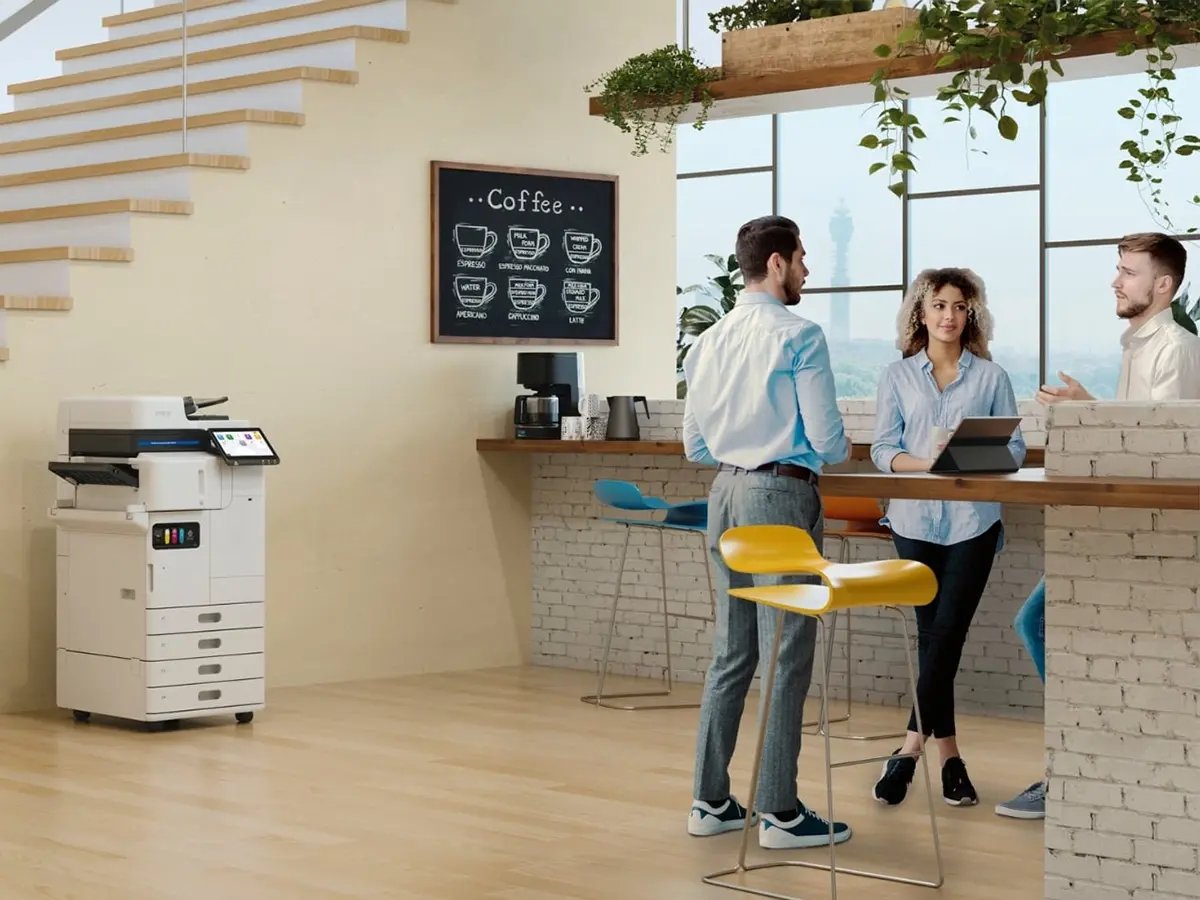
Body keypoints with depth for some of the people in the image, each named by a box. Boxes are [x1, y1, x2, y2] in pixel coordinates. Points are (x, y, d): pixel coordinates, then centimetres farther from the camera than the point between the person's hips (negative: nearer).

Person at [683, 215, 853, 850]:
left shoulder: (709, 341, 9)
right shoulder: (798, 335, -11)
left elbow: (695, 447, 13)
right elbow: (827, 440, -12)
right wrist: (839, 453, 10)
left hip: (725, 492, 7)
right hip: (783, 495, -7)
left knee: (730, 652, 13)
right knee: (786, 655, -1)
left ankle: (710, 802, 17)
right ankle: (779, 812, 3)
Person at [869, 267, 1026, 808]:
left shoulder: (991, 377, 6)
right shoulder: (898, 376, 7)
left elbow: (1014, 447, 3)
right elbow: (883, 449, 2)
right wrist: (925, 464, -17)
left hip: (973, 521, -1)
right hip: (915, 520, 1)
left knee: (947, 633, -9)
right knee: (932, 634, 4)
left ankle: (911, 747, -9)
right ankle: (948, 756, 10)